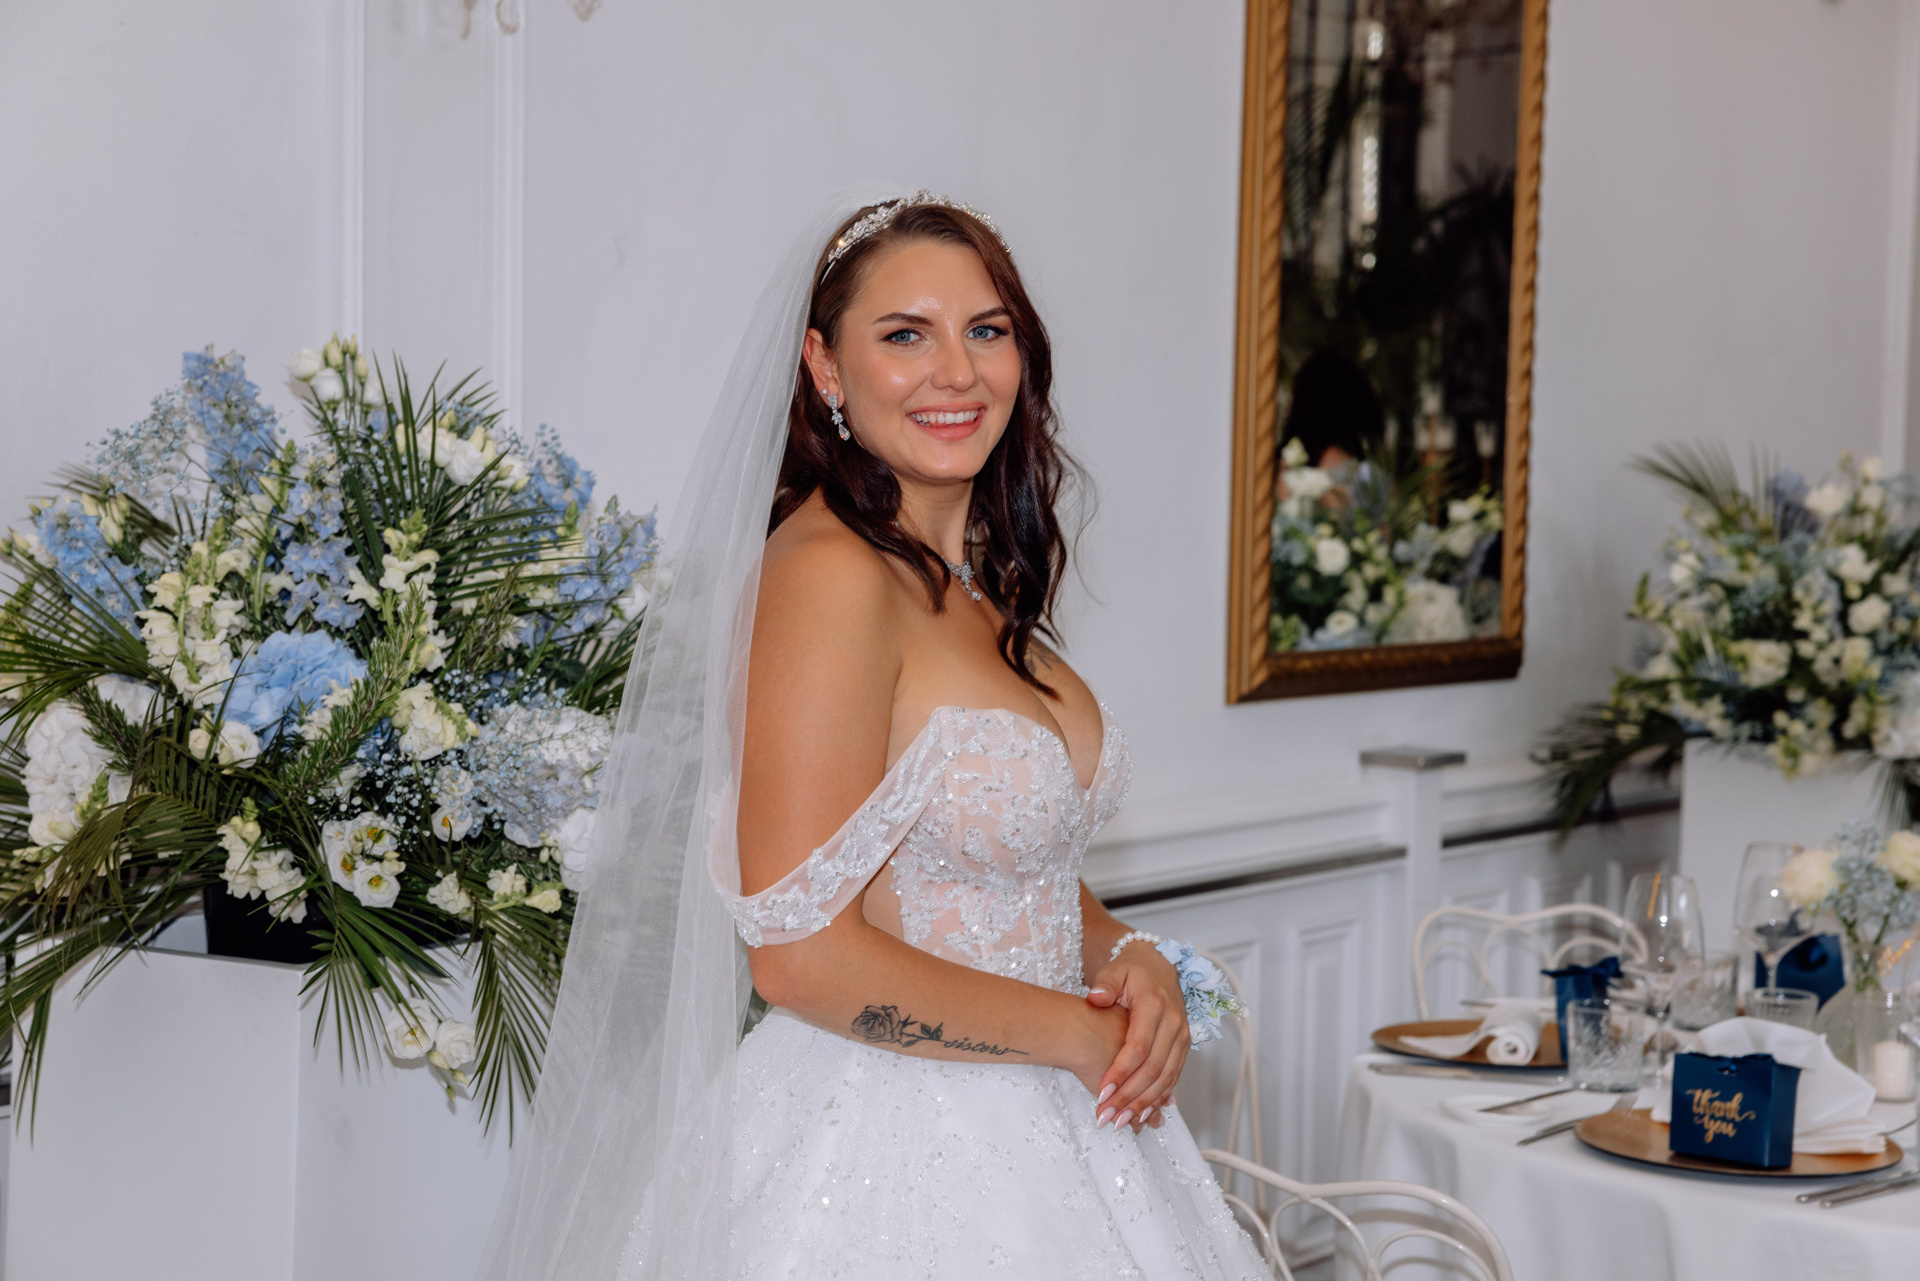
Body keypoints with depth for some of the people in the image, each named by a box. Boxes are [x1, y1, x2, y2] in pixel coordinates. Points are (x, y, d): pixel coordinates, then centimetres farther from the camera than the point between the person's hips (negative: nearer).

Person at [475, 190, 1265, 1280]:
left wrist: (1130, 956, -3)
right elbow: (804, 954, -23)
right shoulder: (828, 576, -18)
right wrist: (1083, 1036, -13)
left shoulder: (981, 581, 8)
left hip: (1026, 1135, 8)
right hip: (881, 1141, -8)